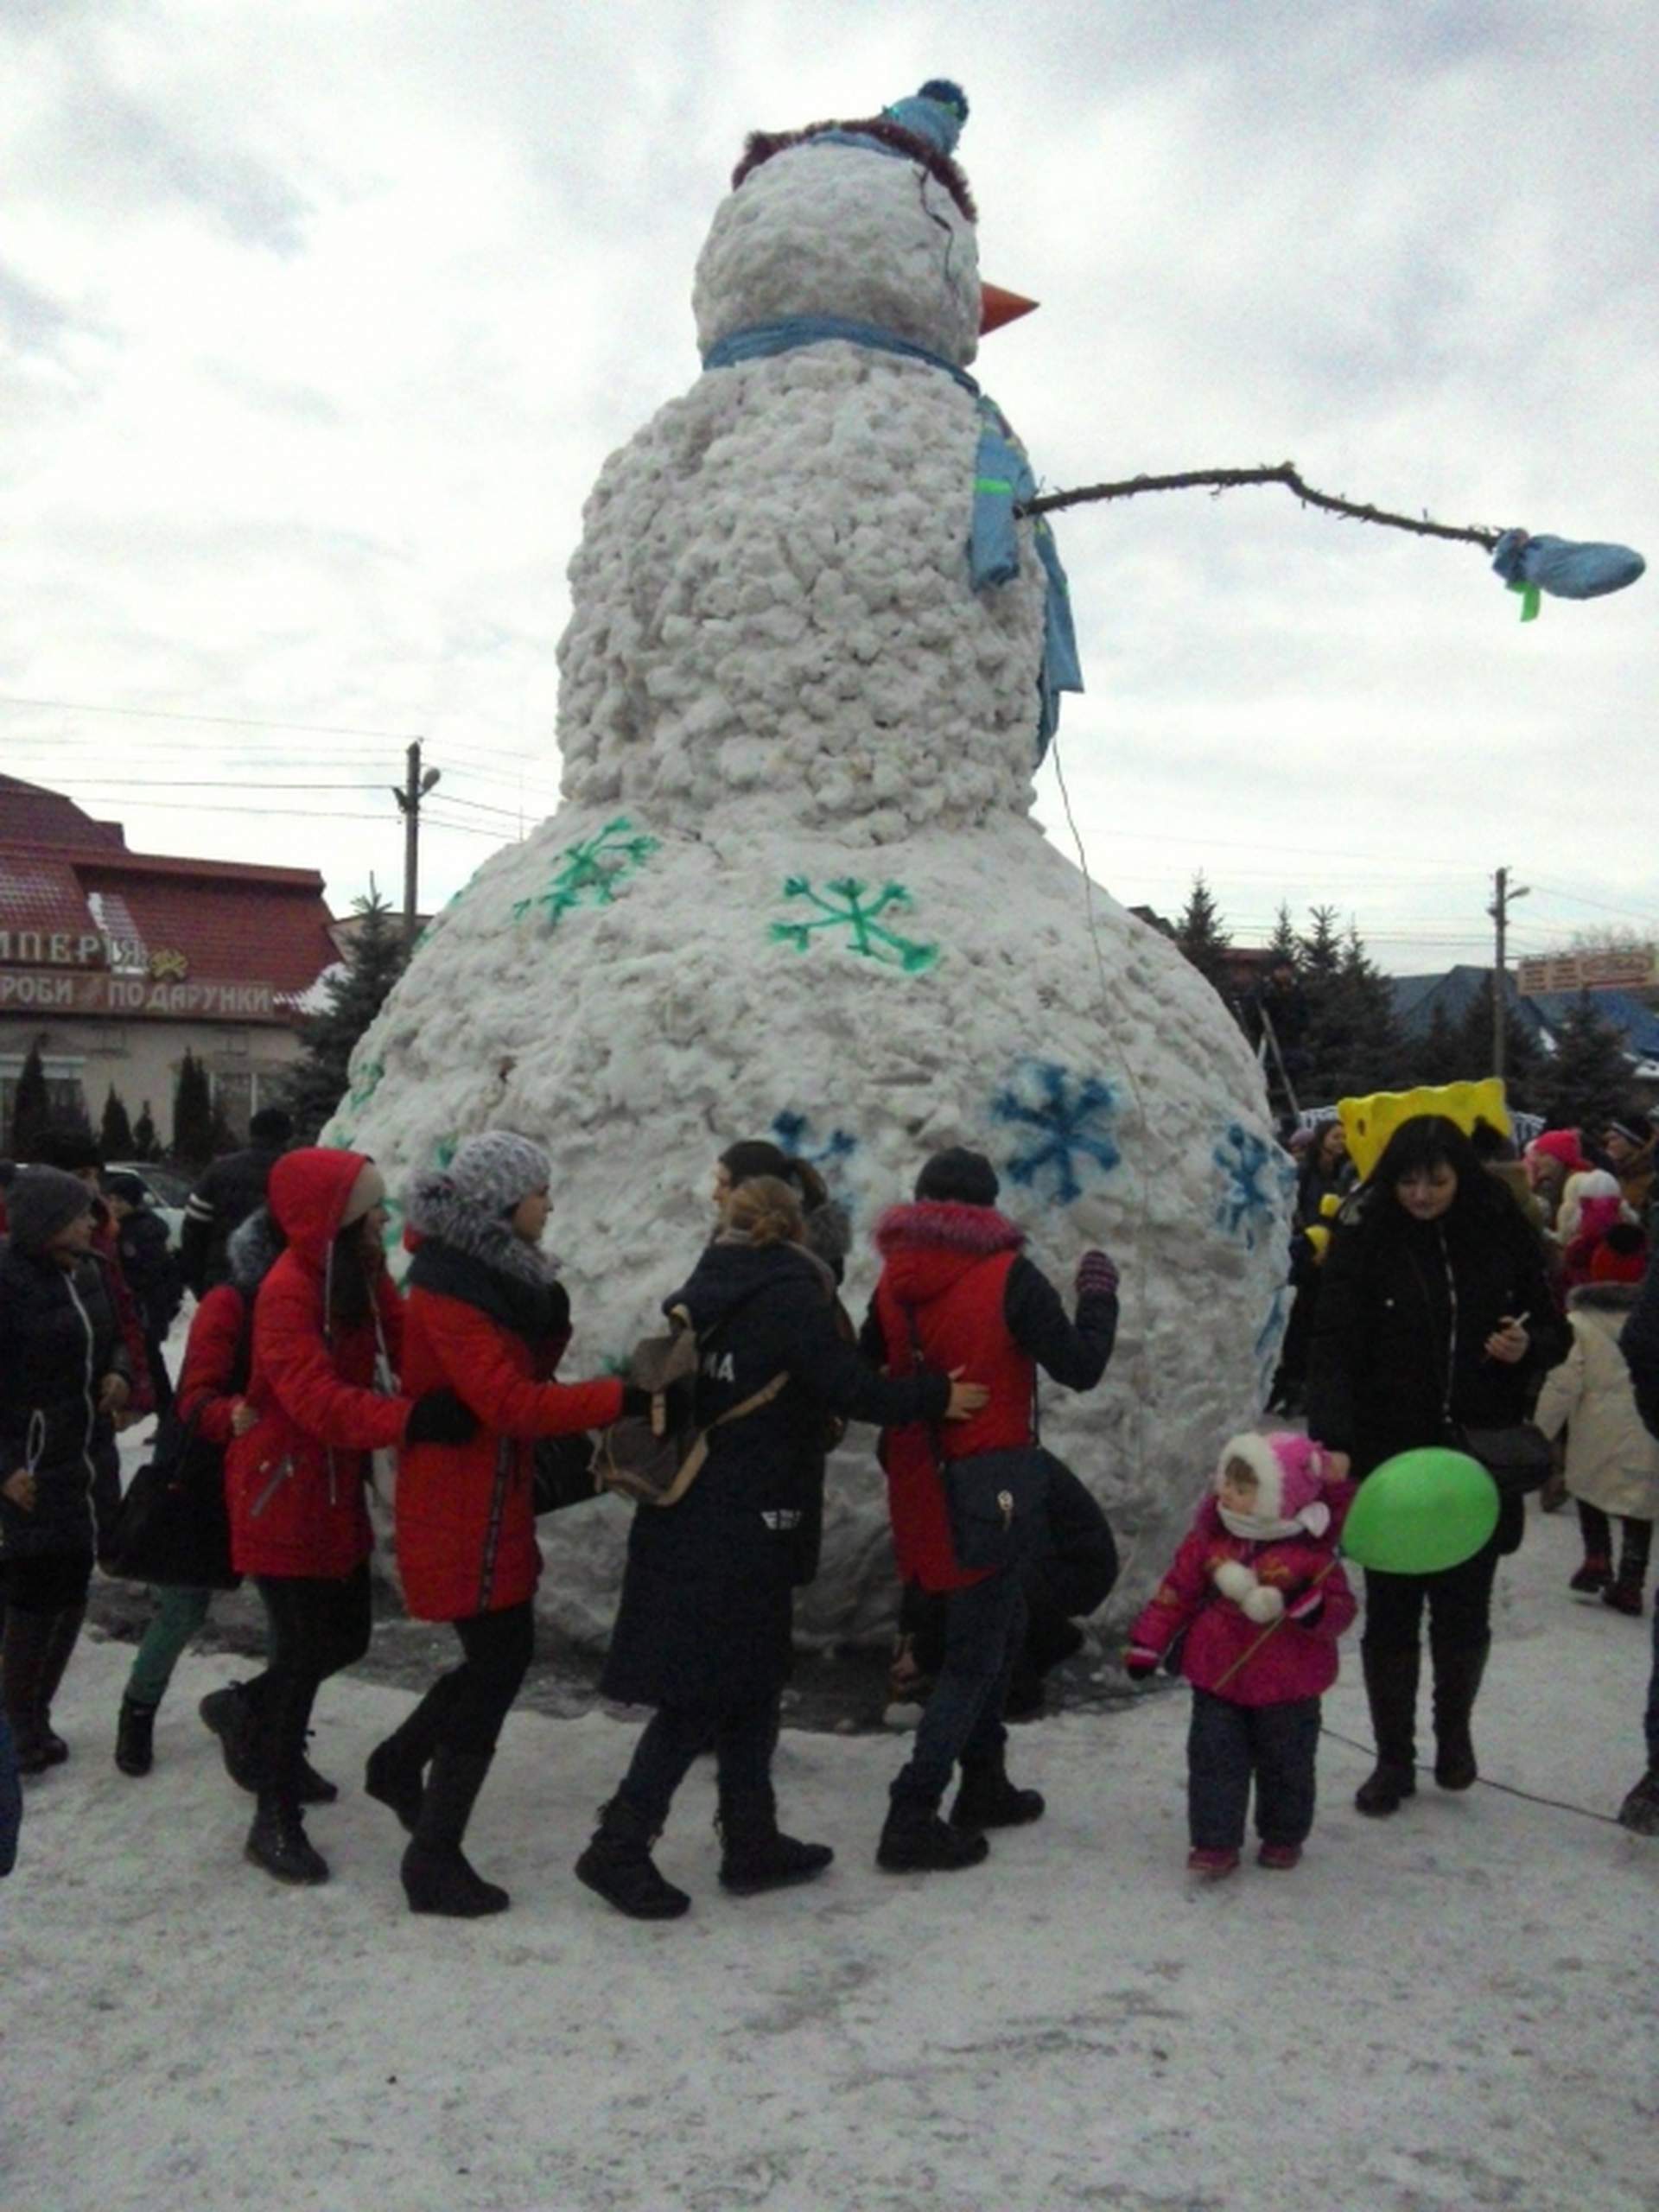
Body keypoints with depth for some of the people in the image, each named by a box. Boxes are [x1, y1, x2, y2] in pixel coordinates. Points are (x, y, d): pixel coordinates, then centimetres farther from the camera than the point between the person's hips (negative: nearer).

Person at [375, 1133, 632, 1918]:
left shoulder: (492, 1272, 9)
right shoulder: (448, 1290, -21)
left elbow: (526, 1370, 10)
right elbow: (513, 1403, -28)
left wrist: (548, 1315, -8)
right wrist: (625, 1396, -30)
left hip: (490, 1499, 9)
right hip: (463, 1508, -9)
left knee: (501, 1651, 18)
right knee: (498, 1661, -2)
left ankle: (398, 1763, 37)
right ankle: (434, 1860, 9)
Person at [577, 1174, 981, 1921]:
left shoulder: (711, 1291, 10)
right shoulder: (789, 1296, -13)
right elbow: (852, 1389, -14)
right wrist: (937, 1397, -3)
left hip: (685, 1518, 8)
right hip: (741, 1528, -8)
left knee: (747, 1683, 17)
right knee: (702, 1697, 0)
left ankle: (751, 1842, 25)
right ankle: (620, 1848, 5)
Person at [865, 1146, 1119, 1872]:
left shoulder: (895, 1281, 1)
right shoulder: (1009, 1279, -15)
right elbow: (1080, 1367, -11)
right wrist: (1098, 1294, 3)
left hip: (921, 1483, 7)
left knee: (1001, 1625, 24)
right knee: (976, 1654, 3)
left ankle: (983, 1785, 34)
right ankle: (912, 1820, 2)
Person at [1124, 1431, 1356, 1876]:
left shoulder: (1310, 1552, -12)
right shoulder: (1207, 1538, -4)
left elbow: (1341, 1607, -9)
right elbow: (1177, 1591, 3)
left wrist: (1310, 1606, -32)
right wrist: (1147, 1643, 2)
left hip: (1286, 1686, -2)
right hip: (1218, 1677, 2)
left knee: (1285, 1764, 14)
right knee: (1215, 1760, 2)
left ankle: (1284, 1837, 35)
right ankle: (1215, 1842, 12)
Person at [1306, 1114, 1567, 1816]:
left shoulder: (1501, 1234, -1)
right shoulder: (1365, 1239, -8)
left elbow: (1554, 1330, 10)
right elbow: (1334, 1350, -15)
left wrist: (1528, 1345, -14)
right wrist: (1334, 1441, -28)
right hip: (1389, 1460, -1)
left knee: (1464, 1612, 10)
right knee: (1390, 1615, 6)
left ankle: (1454, 1729, 38)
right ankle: (1394, 1758, 24)